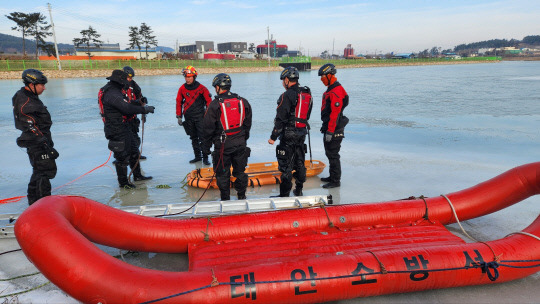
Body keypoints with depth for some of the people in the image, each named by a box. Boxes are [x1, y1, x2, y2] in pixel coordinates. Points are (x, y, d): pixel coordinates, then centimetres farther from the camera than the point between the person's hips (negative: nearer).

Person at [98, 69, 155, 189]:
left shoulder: (112, 90, 11)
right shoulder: (112, 94, -23)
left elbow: (125, 105, 14)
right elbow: (127, 108, -28)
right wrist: (144, 109, -21)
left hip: (124, 127, 11)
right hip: (117, 131, -11)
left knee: (133, 151, 19)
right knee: (122, 156, 0)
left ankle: (137, 175, 33)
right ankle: (123, 182, 14)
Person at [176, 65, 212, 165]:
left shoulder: (201, 88, -8)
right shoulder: (182, 89, 2)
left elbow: (208, 101, 0)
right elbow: (179, 102, 12)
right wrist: (179, 116, 9)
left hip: (200, 116, -4)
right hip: (188, 117, 4)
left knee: (202, 137, -7)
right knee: (193, 138, 11)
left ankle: (205, 157, 3)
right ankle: (197, 156, 22)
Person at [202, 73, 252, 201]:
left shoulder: (215, 105, -11)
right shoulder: (243, 102, 3)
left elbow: (208, 129, -8)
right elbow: (247, 124, 11)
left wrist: (206, 147, 1)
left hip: (222, 145, -4)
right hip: (240, 144, 4)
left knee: (222, 174, 9)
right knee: (240, 171, 16)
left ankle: (225, 199, 18)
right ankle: (241, 196, 27)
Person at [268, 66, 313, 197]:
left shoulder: (287, 95, -15)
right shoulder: (307, 93, 10)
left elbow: (280, 119, -17)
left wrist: (273, 137, -12)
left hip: (288, 134, -8)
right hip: (302, 133, 8)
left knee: (286, 165, -3)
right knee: (300, 162, 17)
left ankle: (285, 195, 2)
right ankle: (299, 191, 28)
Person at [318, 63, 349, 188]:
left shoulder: (336, 91, -19)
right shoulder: (330, 89, 15)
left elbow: (335, 113, -24)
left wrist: (330, 131, -24)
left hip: (335, 130, -11)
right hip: (329, 127, 11)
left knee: (333, 155, -4)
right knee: (330, 153, 18)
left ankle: (336, 181, 5)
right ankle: (332, 177, 30)